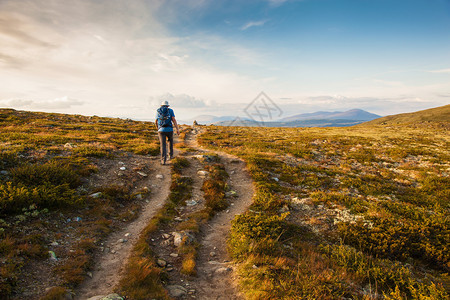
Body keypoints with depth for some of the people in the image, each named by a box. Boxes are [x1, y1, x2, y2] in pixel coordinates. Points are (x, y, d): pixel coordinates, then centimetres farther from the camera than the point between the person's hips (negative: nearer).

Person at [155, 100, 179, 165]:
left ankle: (163, 160, -16)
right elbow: (174, 120, -4)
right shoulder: (170, 110, 7)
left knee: (163, 145, -1)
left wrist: (157, 126, 42)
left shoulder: (158, 111, 12)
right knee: (170, 141, 28)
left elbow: (156, 121, 20)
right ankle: (170, 155, 29)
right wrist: (177, 129, -7)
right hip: (169, 130, 0)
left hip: (161, 130, 0)